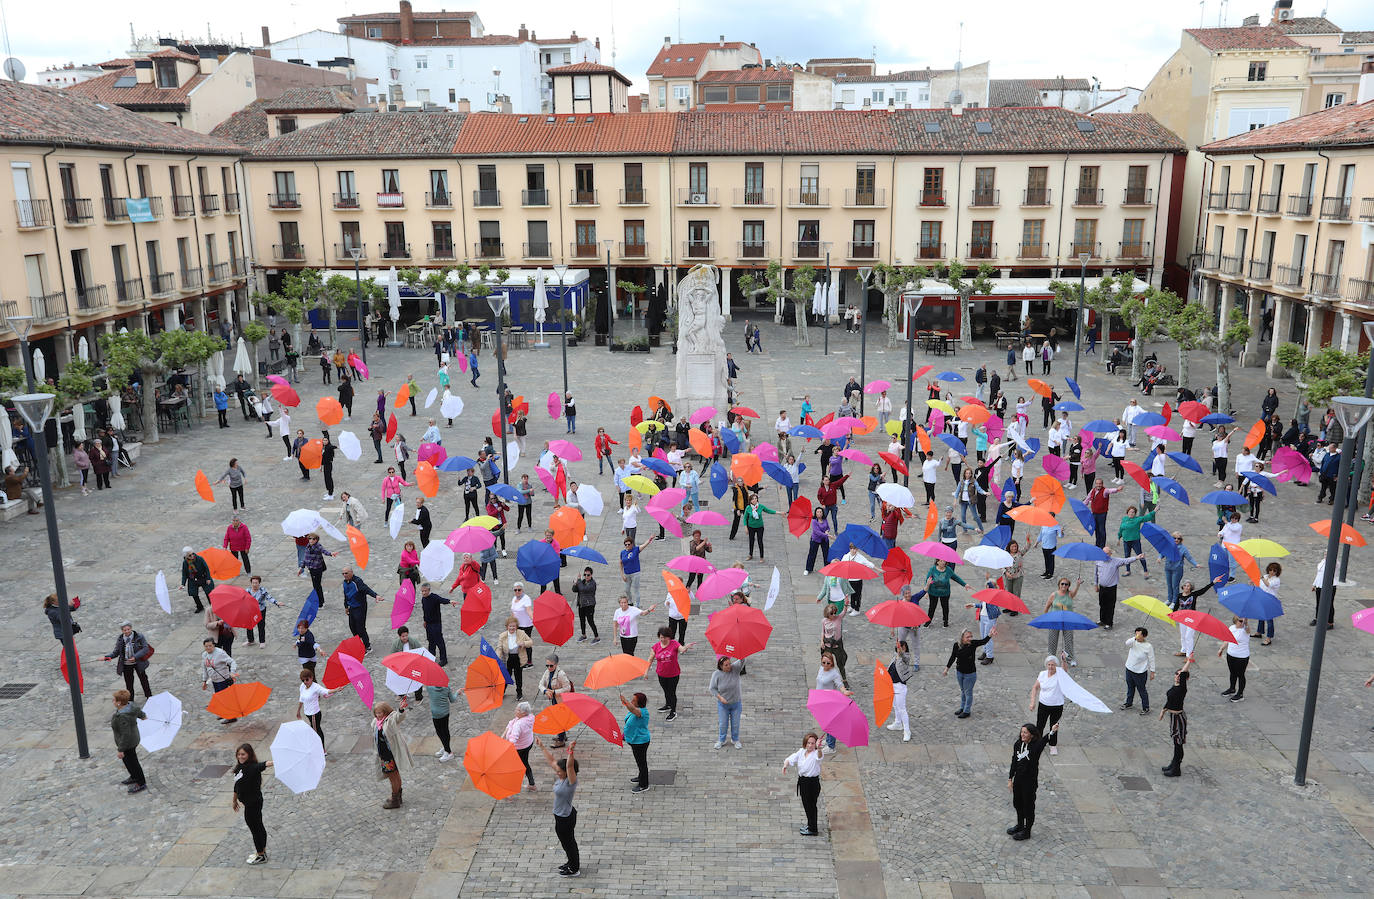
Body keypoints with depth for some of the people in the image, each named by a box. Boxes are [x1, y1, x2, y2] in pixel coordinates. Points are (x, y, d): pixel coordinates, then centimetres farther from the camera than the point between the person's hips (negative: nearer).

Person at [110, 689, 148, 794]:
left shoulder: (123, 717, -36)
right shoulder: (129, 705, -9)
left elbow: (126, 734, -32)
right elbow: (138, 710, 13)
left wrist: (120, 749, -24)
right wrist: (143, 716, 35)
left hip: (128, 744, -9)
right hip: (133, 738, 9)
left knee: (131, 762, 8)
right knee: (126, 760, 27)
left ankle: (141, 784, 24)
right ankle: (134, 777, 47)